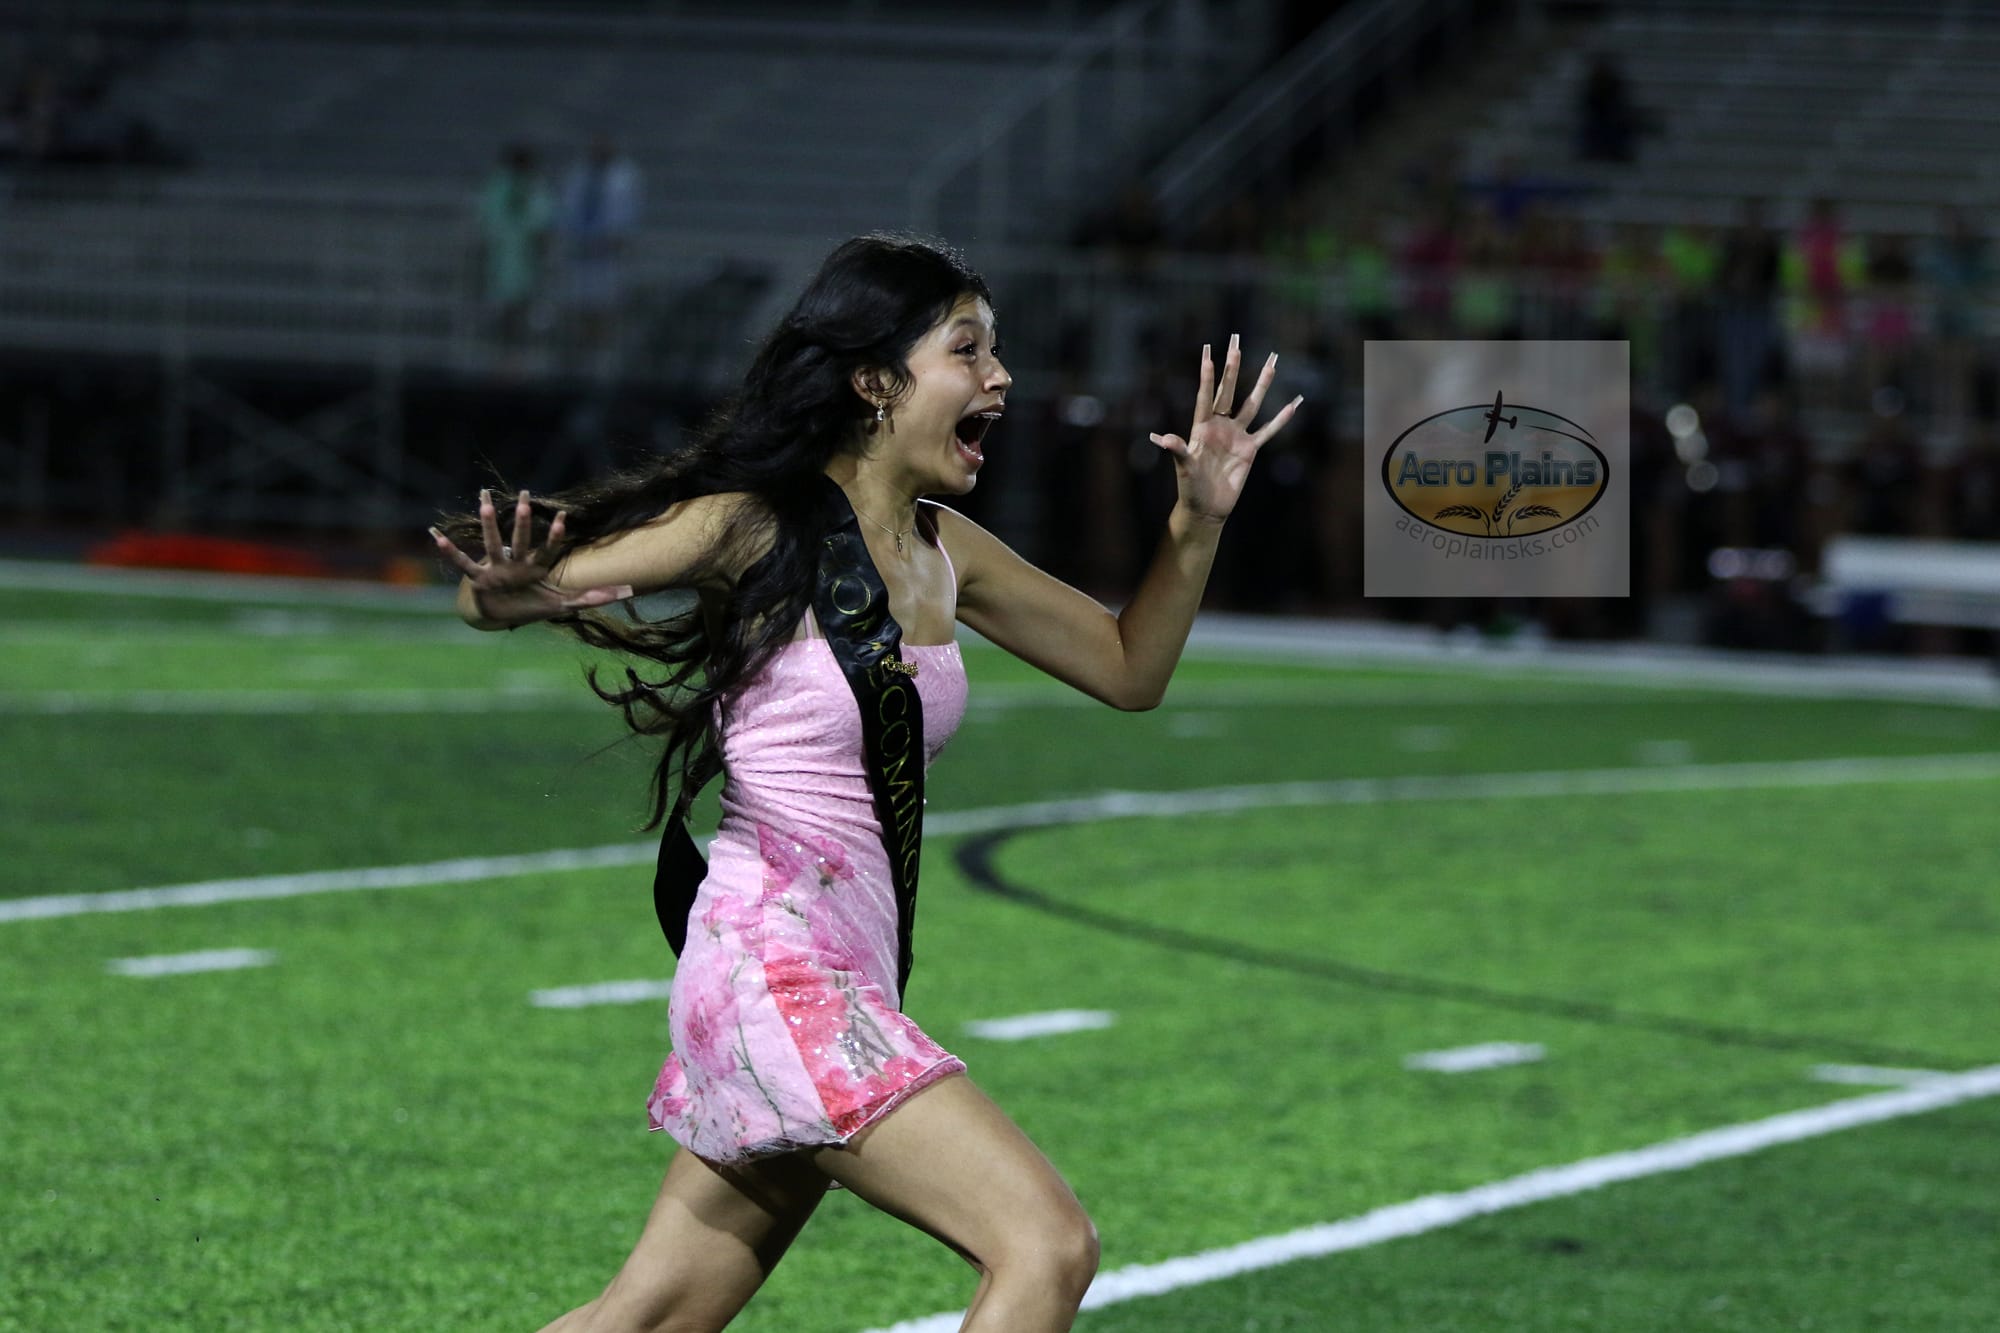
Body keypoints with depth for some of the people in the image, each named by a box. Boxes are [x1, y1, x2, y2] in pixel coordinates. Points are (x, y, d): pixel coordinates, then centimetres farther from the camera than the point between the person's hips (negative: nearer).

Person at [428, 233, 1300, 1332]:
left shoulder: (942, 551, 12)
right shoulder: (750, 529, -9)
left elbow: (1129, 670, 23)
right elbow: (489, 593, -7)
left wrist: (1197, 522, 8)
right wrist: (513, 593, -31)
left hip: (847, 981, 8)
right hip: (777, 963, -8)